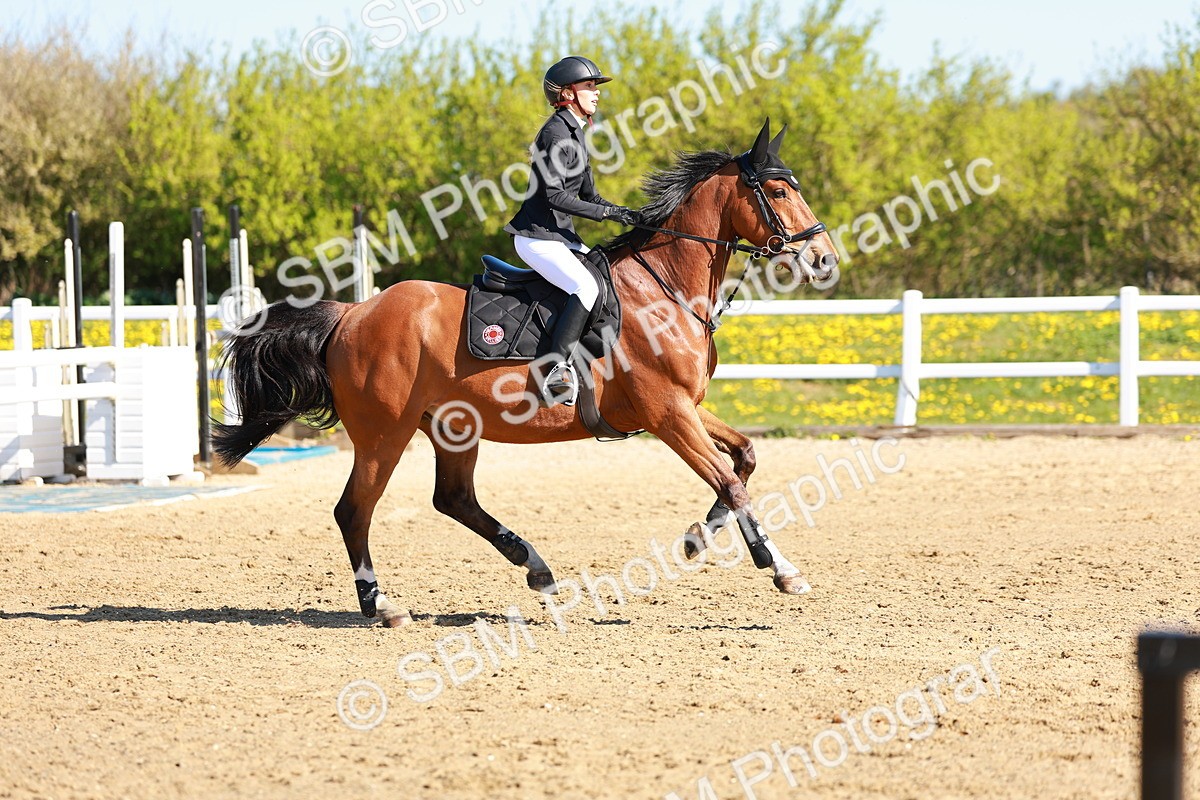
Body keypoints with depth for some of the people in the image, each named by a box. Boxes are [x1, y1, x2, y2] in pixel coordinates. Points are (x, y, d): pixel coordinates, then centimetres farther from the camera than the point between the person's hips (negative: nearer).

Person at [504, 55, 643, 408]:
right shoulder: (556, 132, -14)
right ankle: (557, 372, -30)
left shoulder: (574, 132, 16)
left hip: (561, 236, 10)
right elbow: (554, 195, -22)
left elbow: (588, 196, 20)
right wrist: (607, 213, -20)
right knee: (586, 287, -28)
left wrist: (628, 215, 4)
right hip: (537, 237, -10)